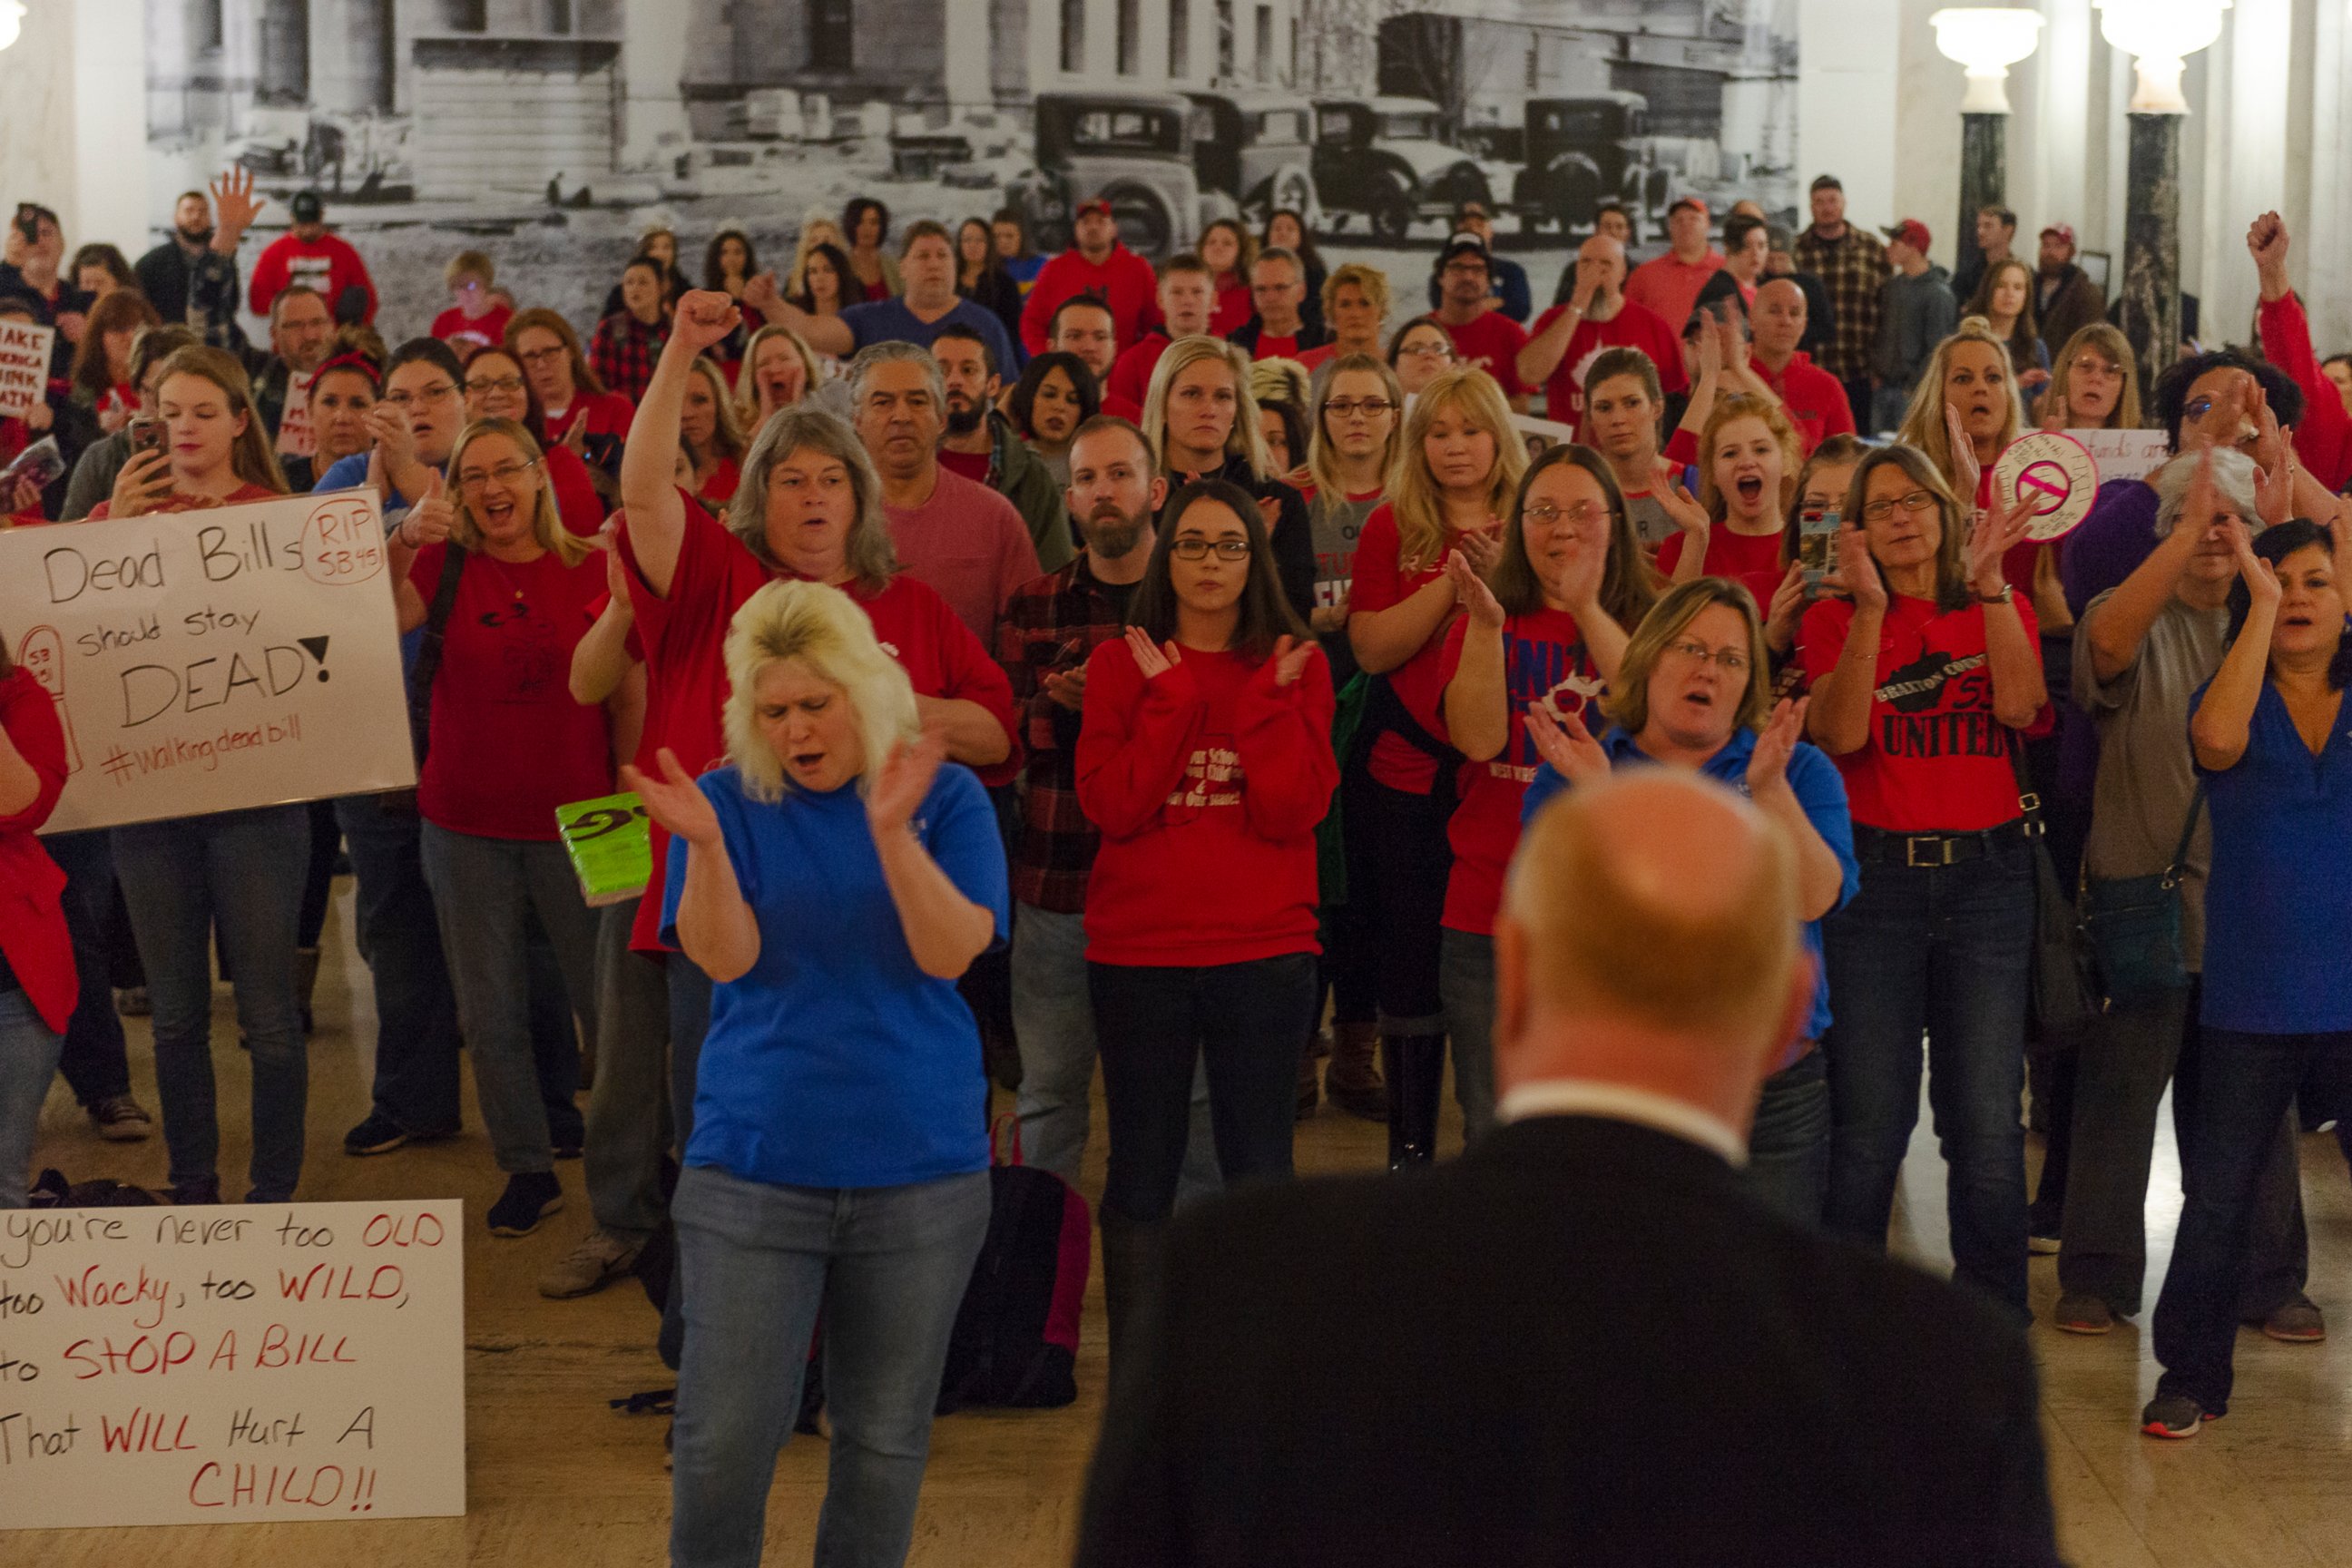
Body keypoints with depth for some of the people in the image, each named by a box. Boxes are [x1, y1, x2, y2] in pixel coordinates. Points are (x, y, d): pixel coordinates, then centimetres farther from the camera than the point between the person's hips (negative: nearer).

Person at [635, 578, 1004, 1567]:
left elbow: (950, 952, -13)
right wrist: (704, 844, -27)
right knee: (725, 1437, -1)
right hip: (753, 1169, 0)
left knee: (884, 1439, 10)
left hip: (918, 1169, 0)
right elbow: (725, 958, -10)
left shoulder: (944, 797, -1)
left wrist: (892, 832, -27)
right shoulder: (730, 800, 1)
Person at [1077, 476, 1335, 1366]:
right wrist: (1174, 697, -13)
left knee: (1259, 1169, 4)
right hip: (1137, 953, 0)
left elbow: (1294, 811, -9)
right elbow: (1111, 806, -9)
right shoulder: (1122, 666, 5)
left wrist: (1269, 697, -14)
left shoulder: (1295, 666, 4)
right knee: (1141, 1173, 7)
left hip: (1263, 952, 0)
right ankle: (1134, 1384, 16)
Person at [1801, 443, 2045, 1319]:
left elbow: (2018, 705, -9)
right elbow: (1841, 734, -10)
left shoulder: (2000, 611, 11)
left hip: (1985, 875, 1)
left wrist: (1991, 582, -13)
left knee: (1987, 1120, -1)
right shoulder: (1833, 619, 6)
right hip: (1872, 875, -1)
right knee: (1869, 1121, -1)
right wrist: (1869, 606, -16)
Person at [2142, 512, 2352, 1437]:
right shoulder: (2236, 700, 2)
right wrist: (2259, 600, -18)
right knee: (2217, 1199, 6)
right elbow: (2217, 738, -21)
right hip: (2252, 1001, 0)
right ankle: (2191, 1378, 19)